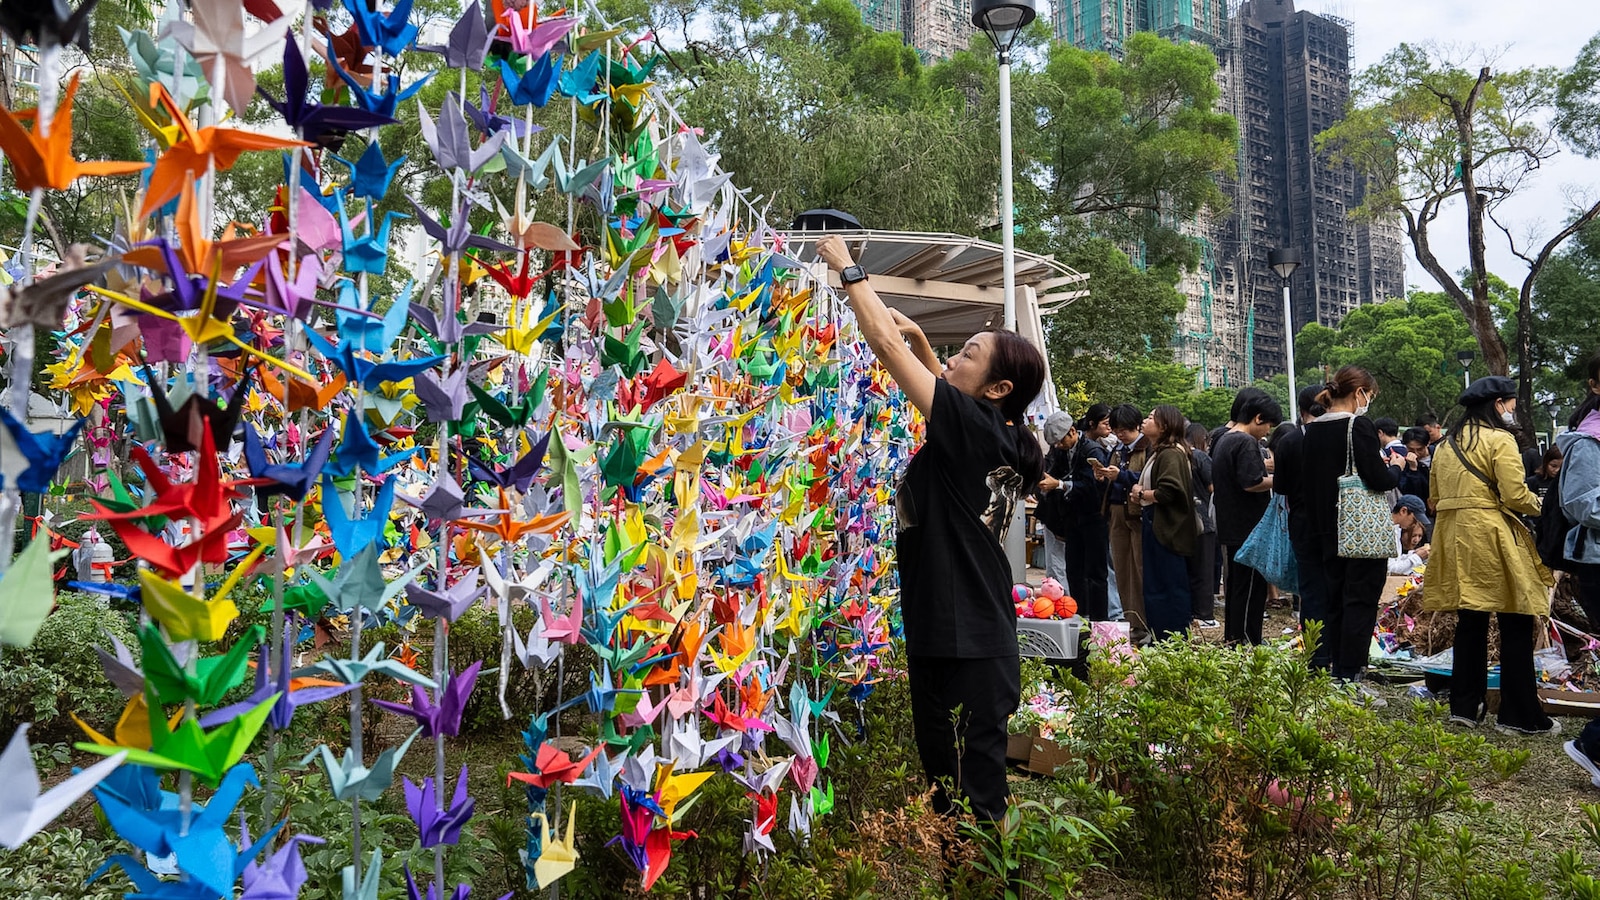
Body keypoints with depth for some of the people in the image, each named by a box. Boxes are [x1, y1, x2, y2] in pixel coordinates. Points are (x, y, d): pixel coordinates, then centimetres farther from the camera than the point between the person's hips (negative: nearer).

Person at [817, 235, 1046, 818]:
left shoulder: (972, 426, -15)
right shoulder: (1000, 438, 8)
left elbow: (885, 343, -11)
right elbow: (946, 387, 30)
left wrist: (847, 269, 0)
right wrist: (920, 340, 20)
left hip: (965, 650, -10)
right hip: (979, 642, 10)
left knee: (970, 799, -1)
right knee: (953, 791, 18)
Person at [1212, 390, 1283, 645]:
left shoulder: (1222, 441, 16)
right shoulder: (1246, 442, -15)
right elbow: (1251, 483, -25)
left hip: (1229, 529, 10)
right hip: (1248, 529, -10)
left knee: (1234, 586, 16)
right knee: (1251, 589, -5)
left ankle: (1231, 640, 22)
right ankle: (1246, 643, -3)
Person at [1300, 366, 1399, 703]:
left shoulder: (1312, 430, 7)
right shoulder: (1359, 425, -14)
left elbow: (1305, 483, 12)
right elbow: (1378, 480, -20)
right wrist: (1394, 471, 1)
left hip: (1327, 532, 7)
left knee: (1335, 602, 14)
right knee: (1360, 603, -1)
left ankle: (1336, 674, 19)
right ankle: (1350, 681, -1)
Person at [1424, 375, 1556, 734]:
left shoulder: (1447, 444, 15)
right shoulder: (1499, 439, -7)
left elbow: (1436, 499, 16)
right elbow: (1515, 496, -14)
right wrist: (1540, 505, 4)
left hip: (1454, 537, 7)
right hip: (1491, 538, -7)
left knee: (1470, 622, 13)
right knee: (1516, 626, 0)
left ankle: (1464, 706, 17)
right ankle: (1520, 715, 4)